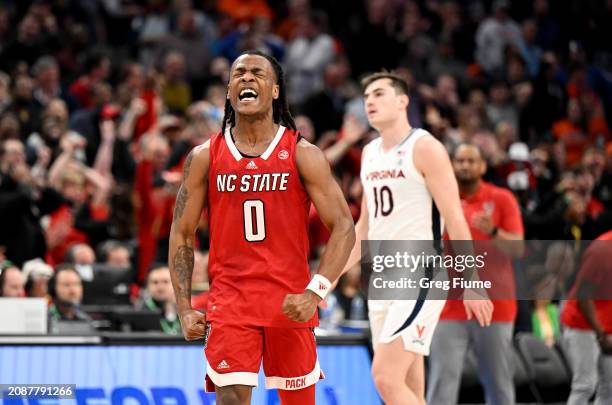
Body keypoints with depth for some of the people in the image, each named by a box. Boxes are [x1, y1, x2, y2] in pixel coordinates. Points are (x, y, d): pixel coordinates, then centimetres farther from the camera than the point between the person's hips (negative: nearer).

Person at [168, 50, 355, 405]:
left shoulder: (303, 155, -1)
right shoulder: (205, 157, 4)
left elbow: (344, 228, -5)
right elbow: (182, 234, 9)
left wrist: (315, 292, -18)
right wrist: (185, 309, 0)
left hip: (290, 304, 0)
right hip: (229, 303, 0)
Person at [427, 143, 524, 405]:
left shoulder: (502, 199, 0)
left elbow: (517, 248, -9)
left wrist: (493, 231, -26)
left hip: (494, 307, -1)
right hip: (450, 307, 1)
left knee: (499, 384, 7)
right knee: (442, 384, -7)